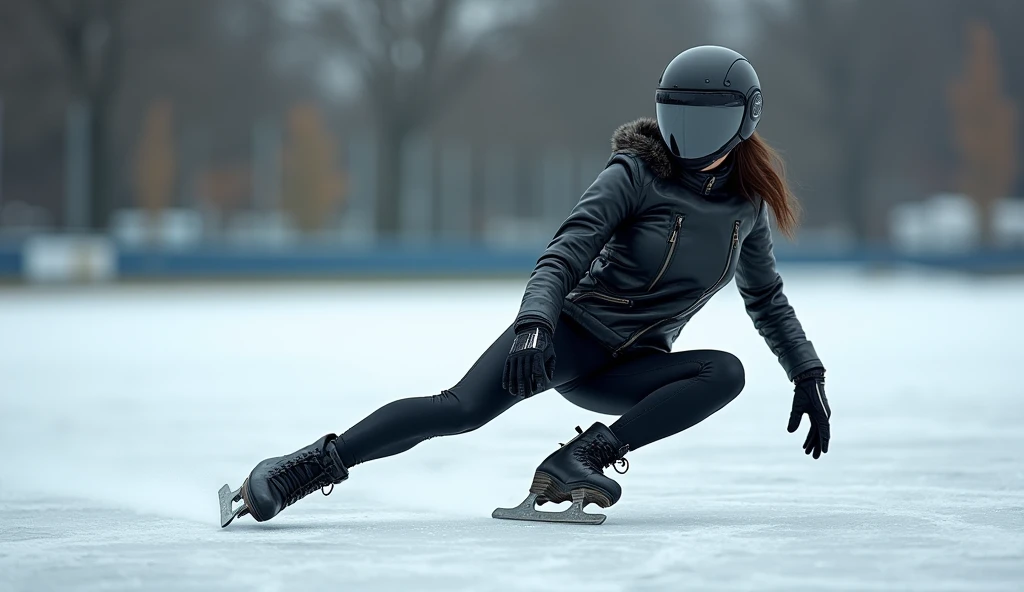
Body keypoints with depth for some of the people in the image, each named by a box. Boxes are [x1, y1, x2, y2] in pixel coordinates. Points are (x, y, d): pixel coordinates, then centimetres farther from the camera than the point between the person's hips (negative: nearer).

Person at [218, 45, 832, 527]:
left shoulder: (746, 202, 6)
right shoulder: (638, 173, -9)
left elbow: (768, 299, 22)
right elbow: (563, 255, -19)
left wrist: (809, 375, 17)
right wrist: (533, 325, -37)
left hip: (626, 369, 5)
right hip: (571, 330, -4)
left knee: (726, 372, -24)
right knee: (463, 407, -26)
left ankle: (581, 458, -28)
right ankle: (300, 471, -24)